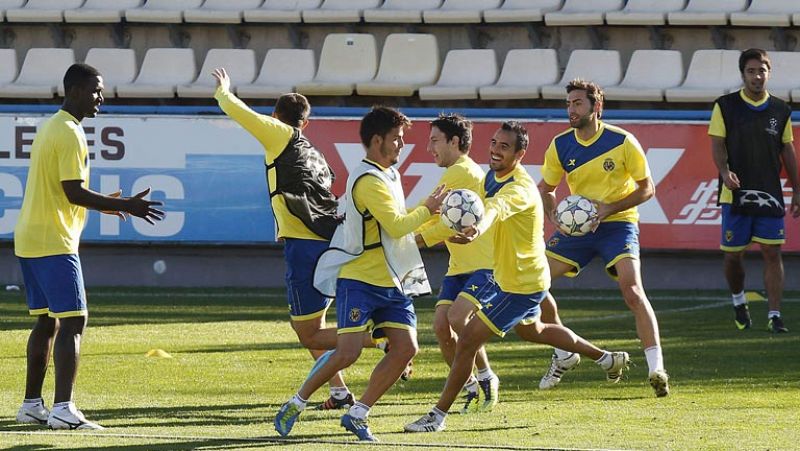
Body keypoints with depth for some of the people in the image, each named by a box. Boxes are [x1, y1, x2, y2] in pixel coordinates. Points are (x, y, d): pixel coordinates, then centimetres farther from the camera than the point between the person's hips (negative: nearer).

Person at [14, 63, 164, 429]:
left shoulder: (50, 128, 17)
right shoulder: (70, 134, -14)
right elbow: (74, 192, -20)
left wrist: (103, 202, 28)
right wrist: (125, 206, -17)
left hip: (30, 240, 10)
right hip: (54, 242, -10)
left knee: (47, 321, 15)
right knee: (73, 321, -11)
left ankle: (32, 405, 17)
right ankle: (63, 409, -19)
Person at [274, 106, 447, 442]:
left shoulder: (388, 174, 16)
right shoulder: (368, 181, -16)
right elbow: (396, 226, -20)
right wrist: (428, 209, -7)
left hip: (390, 282, 9)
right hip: (359, 279, -9)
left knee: (406, 347, -5)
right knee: (348, 353, -15)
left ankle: (358, 414, 2)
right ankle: (296, 404, 4)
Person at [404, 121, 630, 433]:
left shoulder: (520, 188, -31)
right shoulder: (492, 176, -1)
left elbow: (497, 208, -54)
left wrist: (477, 229, -76)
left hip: (521, 284, -11)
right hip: (507, 275, 11)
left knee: (469, 339, -11)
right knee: (532, 330, 33)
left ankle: (439, 414, -2)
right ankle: (607, 358, 49)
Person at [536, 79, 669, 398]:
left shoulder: (622, 142, -13)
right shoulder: (560, 146, -2)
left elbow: (646, 188, -6)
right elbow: (546, 189, 12)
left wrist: (609, 208, -19)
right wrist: (552, 214, -11)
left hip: (618, 224, -5)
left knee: (632, 289, -24)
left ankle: (656, 369, -22)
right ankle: (564, 353, 15)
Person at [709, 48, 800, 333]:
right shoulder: (726, 107, 1)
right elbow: (717, 144, -3)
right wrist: (725, 172, -21)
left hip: (770, 193, 1)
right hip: (736, 193, -1)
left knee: (772, 252, -6)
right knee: (733, 254, 3)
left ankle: (774, 315, -5)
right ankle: (738, 302, 29)